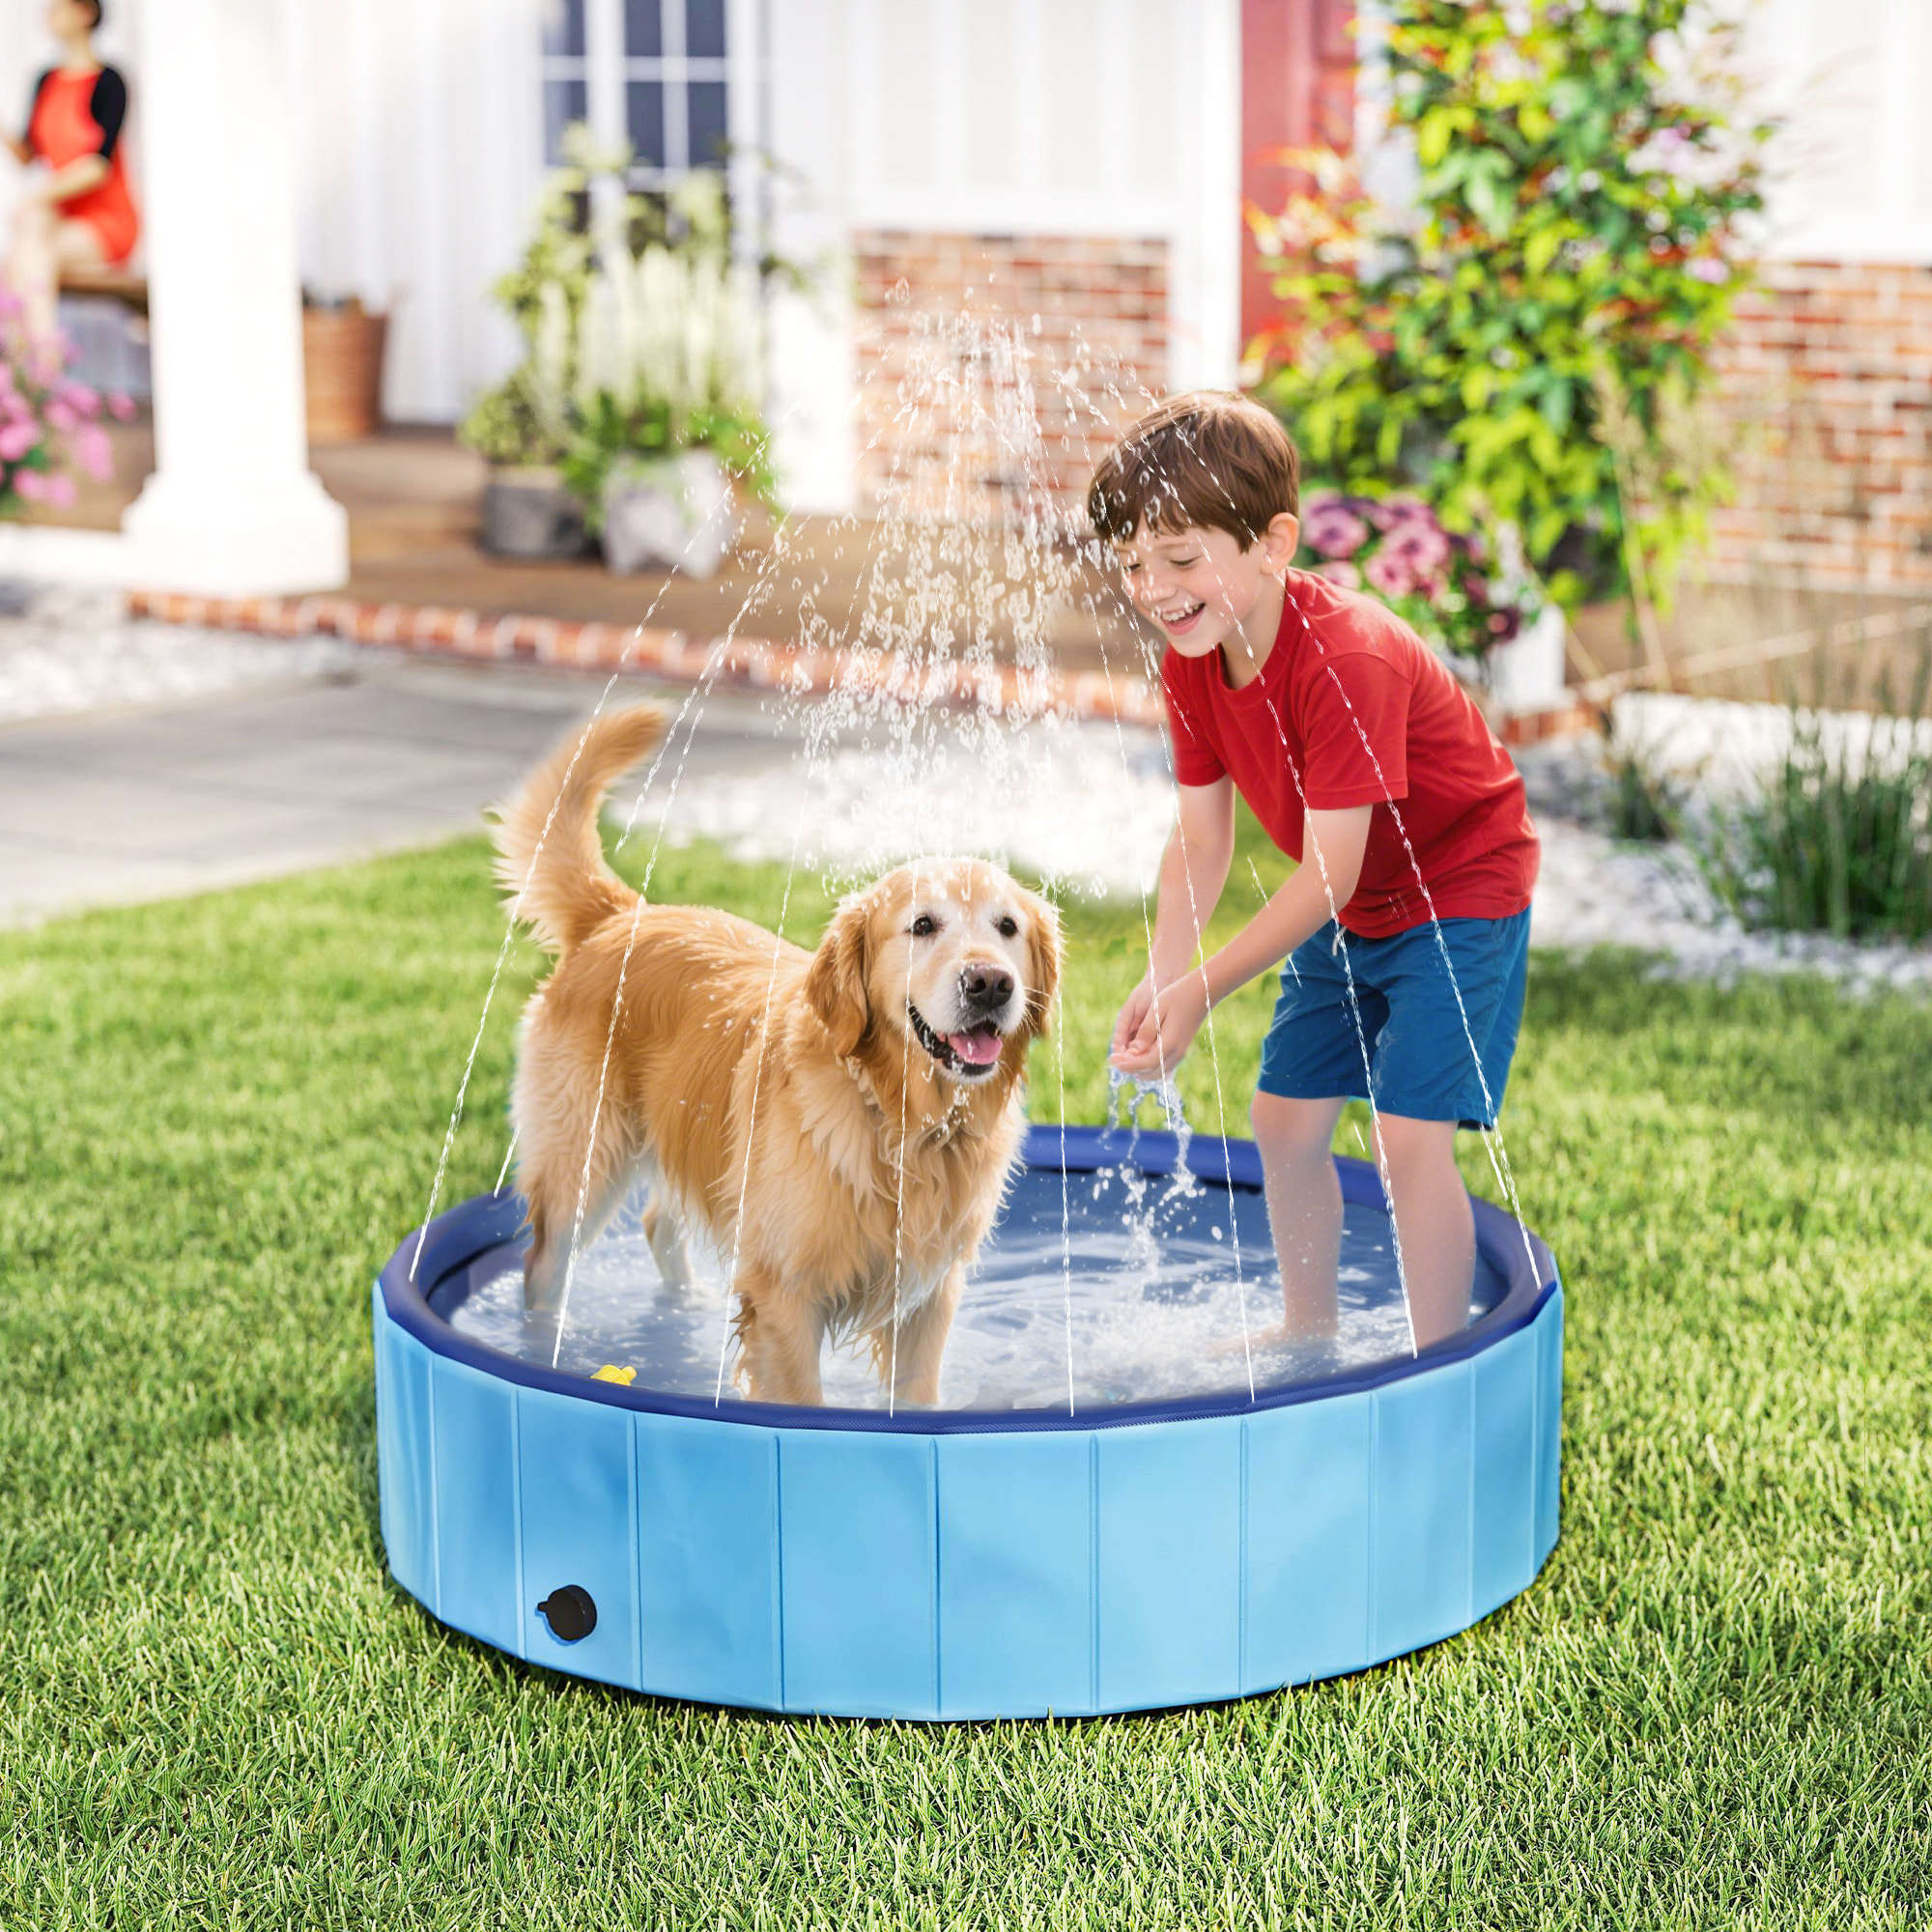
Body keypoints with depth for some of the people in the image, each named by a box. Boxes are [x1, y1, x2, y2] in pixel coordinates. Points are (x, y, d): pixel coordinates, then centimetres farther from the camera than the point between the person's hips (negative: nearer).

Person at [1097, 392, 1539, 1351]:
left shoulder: (1344, 657, -34)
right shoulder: (1190, 661, -9)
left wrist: (1200, 992, -33)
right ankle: (1309, 1334, 30)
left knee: (1408, 1135, -16)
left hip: (1460, 891, -8)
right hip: (1351, 910, 8)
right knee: (1285, 1116, 11)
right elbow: (1200, 837, -4)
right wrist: (1161, 977, -20)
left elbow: (1327, 872, -32)